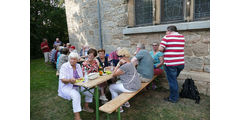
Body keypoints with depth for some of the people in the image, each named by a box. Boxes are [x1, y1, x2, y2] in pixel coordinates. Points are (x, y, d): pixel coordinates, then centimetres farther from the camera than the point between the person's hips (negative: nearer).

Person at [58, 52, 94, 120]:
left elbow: (81, 77, 9)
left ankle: (86, 107, 15)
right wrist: (70, 80, -40)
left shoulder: (78, 66, 6)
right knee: (76, 95, -34)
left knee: (90, 90, -5)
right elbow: (62, 80, -19)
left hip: (78, 86, 6)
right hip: (67, 87, -6)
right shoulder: (64, 66, -12)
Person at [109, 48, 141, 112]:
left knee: (111, 87, 8)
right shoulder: (129, 63, 7)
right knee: (117, 83, 26)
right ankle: (125, 102, 29)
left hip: (131, 87, -9)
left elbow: (114, 74, -16)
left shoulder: (125, 66, -24)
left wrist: (119, 64, -16)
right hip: (136, 84, 9)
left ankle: (118, 107, 15)